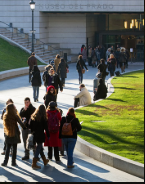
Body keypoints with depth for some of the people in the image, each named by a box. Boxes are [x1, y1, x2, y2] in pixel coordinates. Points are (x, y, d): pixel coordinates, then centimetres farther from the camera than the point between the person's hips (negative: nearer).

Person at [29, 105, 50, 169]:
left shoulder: (33, 116, 3)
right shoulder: (43, 118, -12)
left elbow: (30, 126, 5)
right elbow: (46, 127, -9)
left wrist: (32, 132, 13)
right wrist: (48, 135, 0)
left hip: (34, 135, 6)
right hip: (40, 135, -6)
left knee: (40, 147, 20)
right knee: (38, 148, 0)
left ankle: (45, 161, 35)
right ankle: (34, 164, -3)